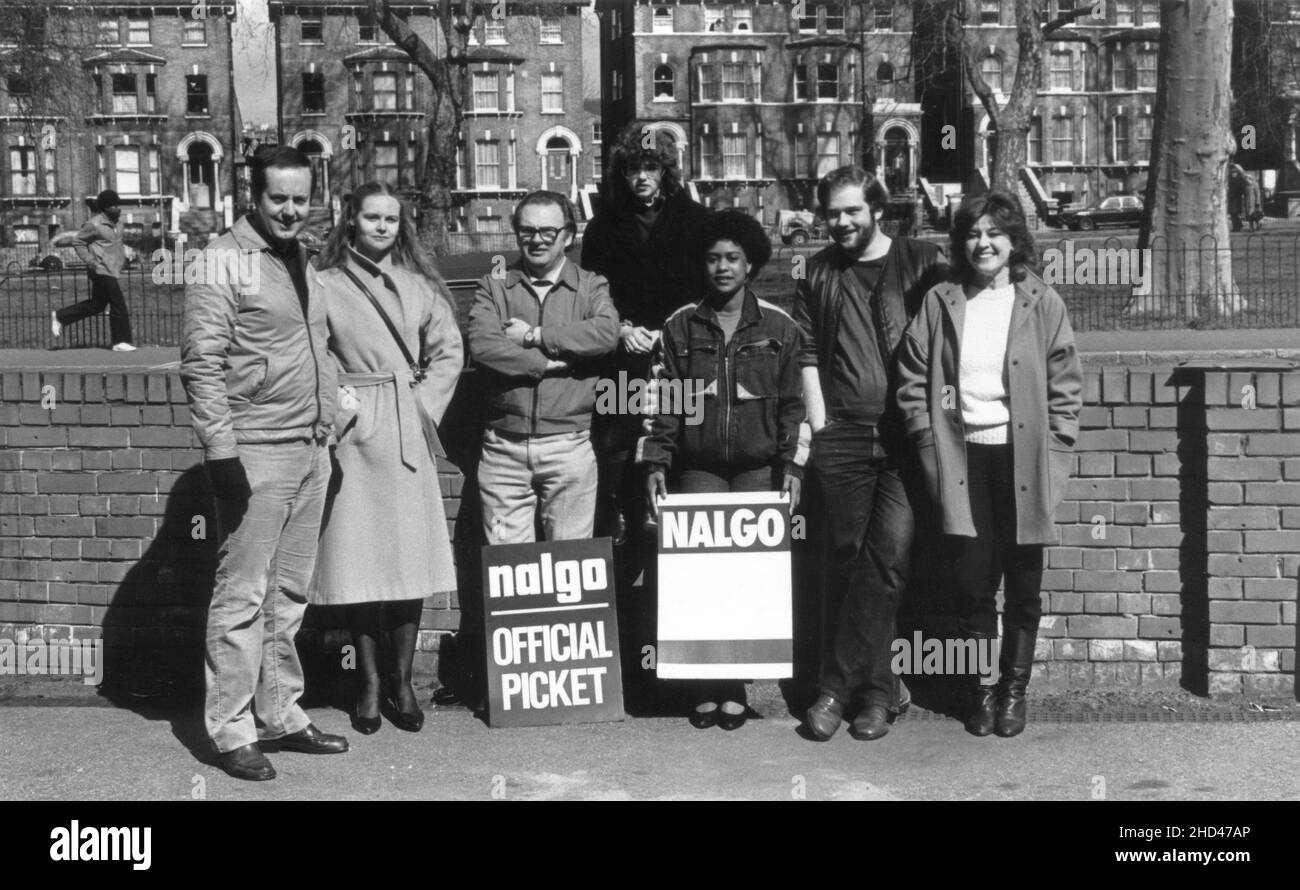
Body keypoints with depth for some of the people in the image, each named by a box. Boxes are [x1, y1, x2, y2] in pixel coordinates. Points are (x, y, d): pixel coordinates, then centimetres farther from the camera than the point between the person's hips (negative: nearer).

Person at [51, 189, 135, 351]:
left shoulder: (112, 223, 13)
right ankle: (120, 342, -2)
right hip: (102, 271, -10)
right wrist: (90, 261, -16)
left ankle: (59, 317, 24)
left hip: (110, 271, 10)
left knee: (96, 304, 15)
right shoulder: (95, 224, -14)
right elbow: (77, 242, -10)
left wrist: (124, 251, 13)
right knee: (118, 304, -8)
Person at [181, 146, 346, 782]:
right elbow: (201, 362, -14)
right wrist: (221, 450, -19)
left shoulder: (301, 260, 15)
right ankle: (230, 731, 5)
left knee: (290, 593, 13)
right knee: (243, 595, -3)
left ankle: (281, 714, 22)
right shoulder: (224, 260, -8)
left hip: (311, 450, 8)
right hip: (256, 452, -8)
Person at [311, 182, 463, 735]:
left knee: (410, 561, 2)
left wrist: (422, 406, 1)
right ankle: (368, 686, 10)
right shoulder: (325, 285, 1)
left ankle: (402, 683, 11)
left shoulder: (420, 286, 10)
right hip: (353, 436, -2)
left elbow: (449, 353, 10)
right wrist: (336, 405, -10)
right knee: (357, 562, -1)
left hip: (408, 434, 3)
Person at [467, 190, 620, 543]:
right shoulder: (493, 286, 9)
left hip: (569, 445, 0)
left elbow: (606, 334, -12)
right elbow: (481, 344, -8)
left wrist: (532, 336, -9)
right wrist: (550, 362, -11)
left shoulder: (591, 286, 9)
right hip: (504, 447, 0)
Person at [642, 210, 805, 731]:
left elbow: (792, 404, 7)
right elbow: (666, 402, 8)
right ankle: (705, 689, 3)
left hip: (759, 469, 0)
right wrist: (657, 462, -1)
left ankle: (734, 688, 4)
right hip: (698, 468, 1)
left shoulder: (778, 327, 7)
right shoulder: (681, 326, 8)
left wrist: (791, 464, -2)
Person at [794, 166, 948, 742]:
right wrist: (818, 422, 2)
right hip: (842, 434, 2)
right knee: (846, 558, 3)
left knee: (888, 558, -8)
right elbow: (808, 353, 11)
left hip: (905, 434, -2)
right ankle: (874, 688, 13)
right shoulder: (819, 273, 13)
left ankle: (838, 687, -2)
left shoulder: (921, 264, 4)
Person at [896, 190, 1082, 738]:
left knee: (1023, 586, 6)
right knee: (972, 584, 3)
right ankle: (981, 689, 18)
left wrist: (1051, 457, -5)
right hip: (963, 460, 1)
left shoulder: (1042, 304, 2)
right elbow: (912, 383, 6)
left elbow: (1066, 387, 2)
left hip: (1023, 460, -1)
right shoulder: (940, 303, 5)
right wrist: (932, 447, -3)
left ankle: (1014, 688, 21)